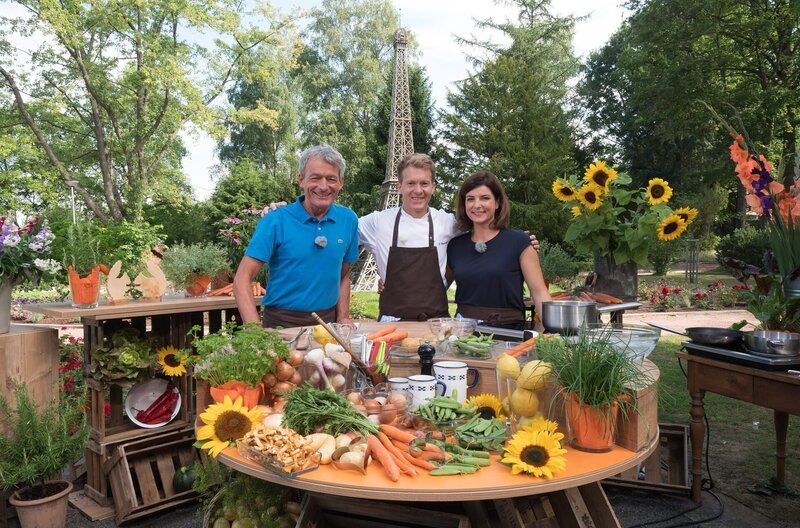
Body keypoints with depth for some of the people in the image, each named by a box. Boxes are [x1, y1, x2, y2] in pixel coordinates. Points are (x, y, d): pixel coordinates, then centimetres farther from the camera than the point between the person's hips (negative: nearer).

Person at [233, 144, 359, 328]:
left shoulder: (349, 220, 1)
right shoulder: (275, 221, -11)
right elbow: (243, 277, -14)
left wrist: (343, 319, 0)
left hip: (328, 320, 3)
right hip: (282, 322, -3)